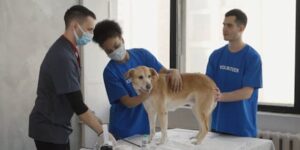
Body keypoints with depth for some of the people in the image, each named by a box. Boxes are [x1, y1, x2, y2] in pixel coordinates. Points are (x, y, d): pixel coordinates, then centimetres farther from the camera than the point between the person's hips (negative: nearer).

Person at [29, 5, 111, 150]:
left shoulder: (67, 50, 6)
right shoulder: (62, 56, -25)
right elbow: (78, 105, -26)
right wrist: (102, 132, -21)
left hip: (58, 126, 9)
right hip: (49, 129, -9)